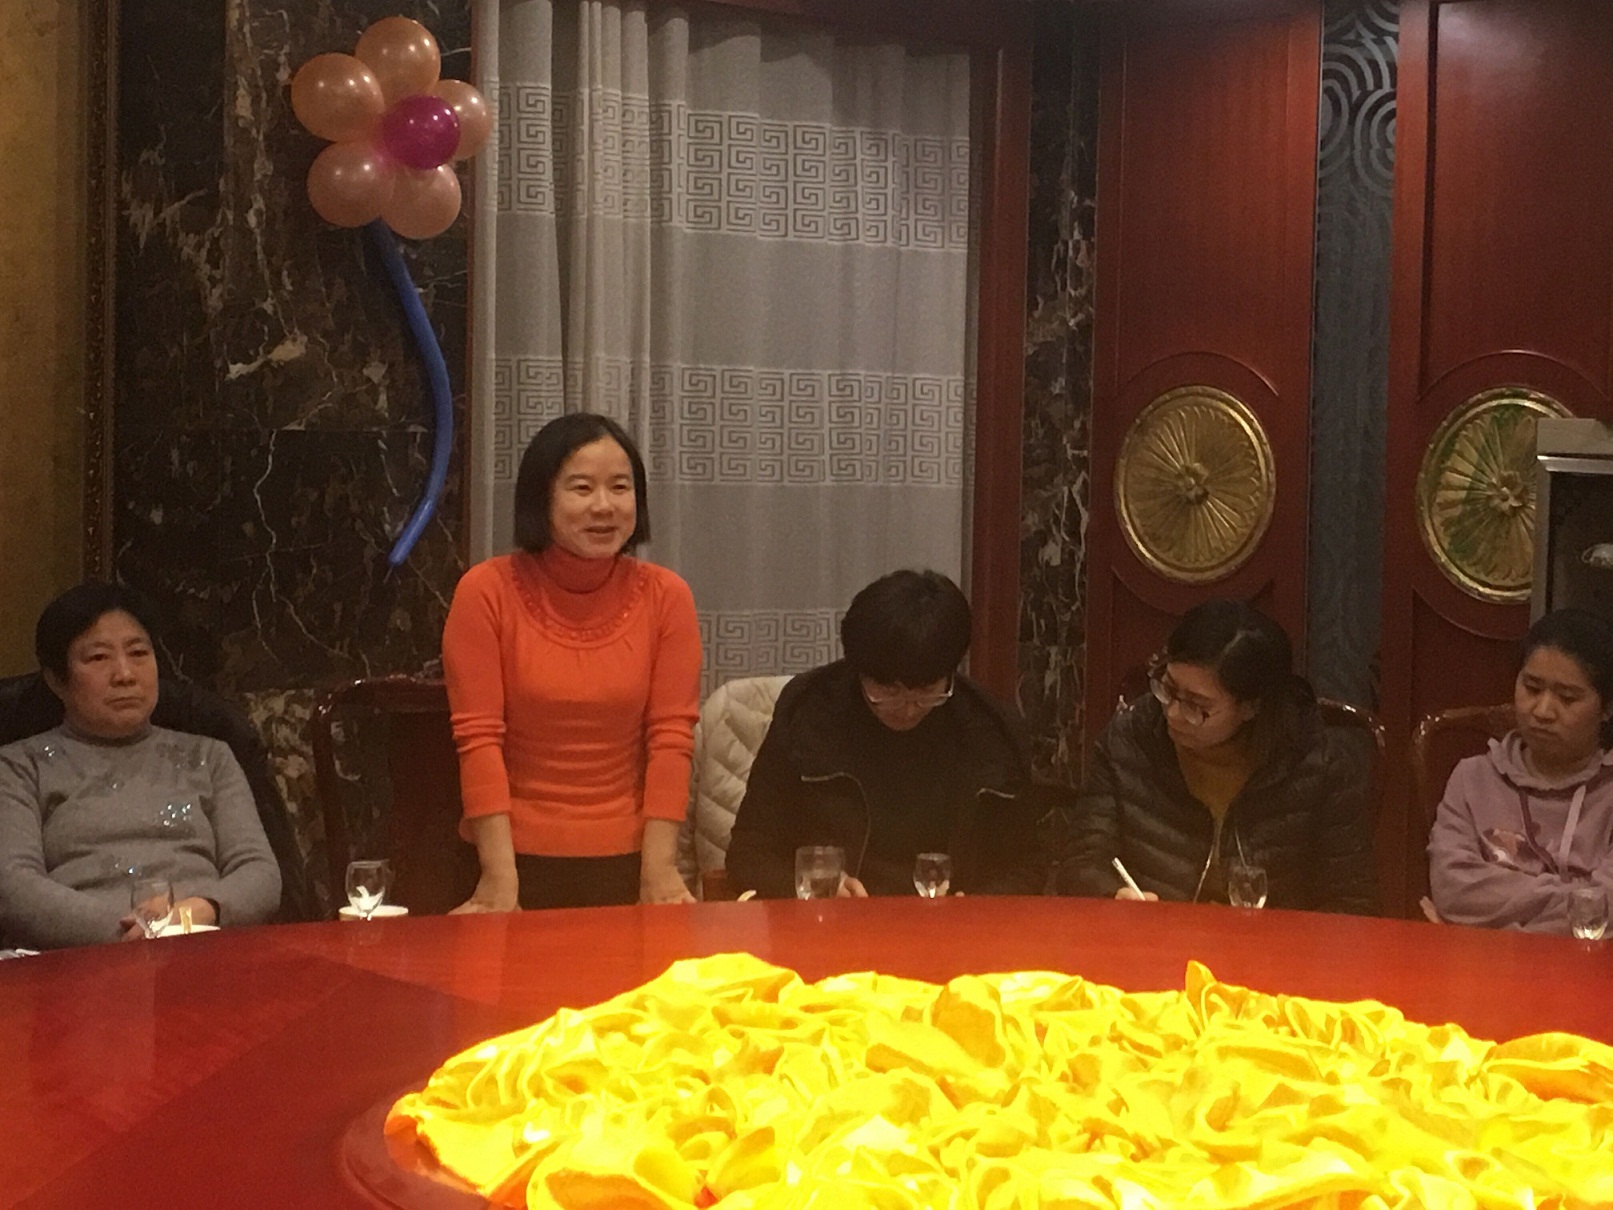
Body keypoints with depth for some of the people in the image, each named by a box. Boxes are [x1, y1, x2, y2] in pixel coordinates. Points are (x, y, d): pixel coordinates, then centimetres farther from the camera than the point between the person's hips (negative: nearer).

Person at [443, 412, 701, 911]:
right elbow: (479, 738, -11)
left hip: (624, 860, 1)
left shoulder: (666, 596, -3)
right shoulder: (486, 591, -7)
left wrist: (658, 870, -13)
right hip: (514, 856, -1)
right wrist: (500, 878, -17)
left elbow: (671, 738, -6)